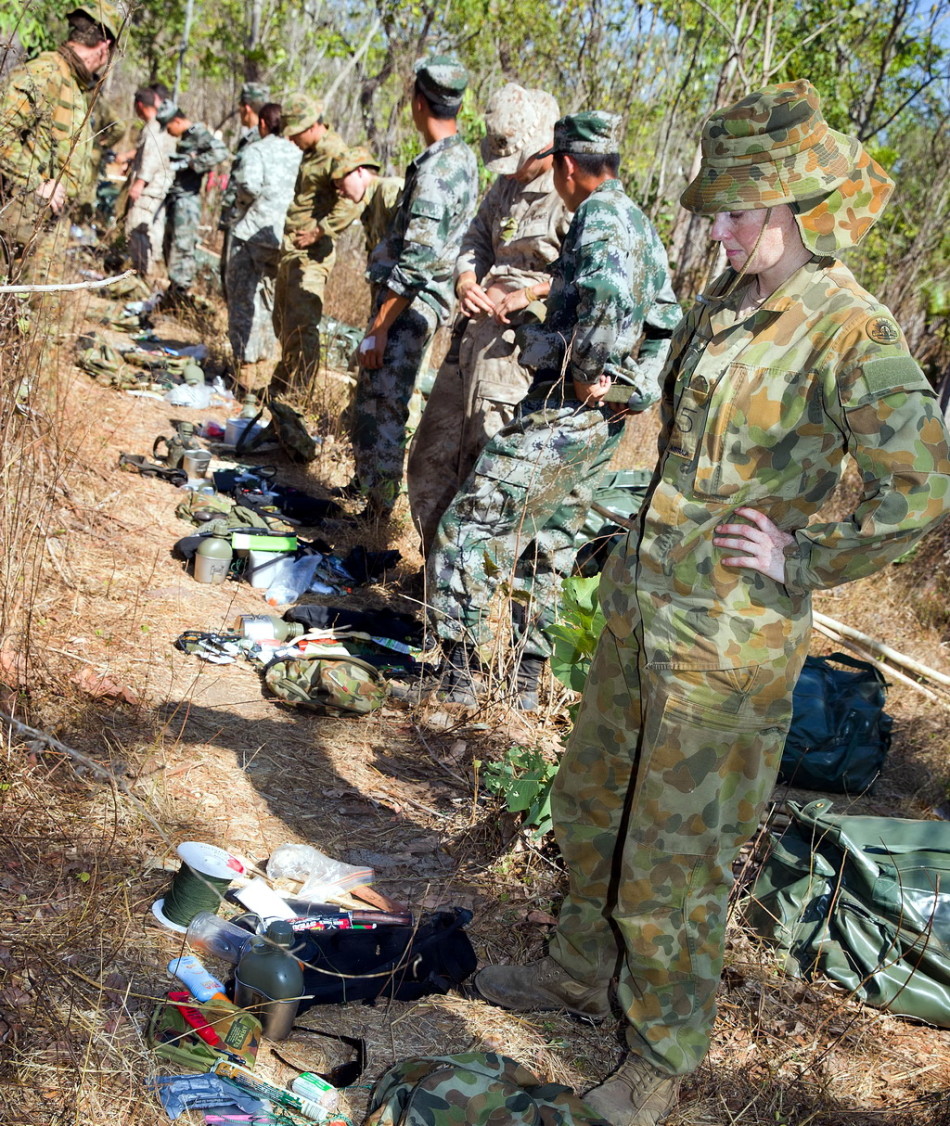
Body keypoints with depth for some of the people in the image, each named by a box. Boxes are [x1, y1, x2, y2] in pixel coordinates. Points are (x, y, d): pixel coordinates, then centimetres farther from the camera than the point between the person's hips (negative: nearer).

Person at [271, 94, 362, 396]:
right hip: (291, 248, 10)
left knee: (301, 324, -10)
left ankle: (298, 392, -4)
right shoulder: (311, 153, 17)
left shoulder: (336, 153, -13)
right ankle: (284, 381, 29)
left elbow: (350, 205, -25)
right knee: (283, 319, 17)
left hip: (310, 252, -10)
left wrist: (318, 232, -21)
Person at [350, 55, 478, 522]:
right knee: (372, 400, 20)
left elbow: (415, 260, -24)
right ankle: (372, 485, 32)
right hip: (424, 302, 10)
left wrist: (378, 326, -21)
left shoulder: (435, 170, -20)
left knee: (382, 408, -6)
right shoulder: (463, 157, 12)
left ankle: (377, 512, 0)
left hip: (409, 306, -10)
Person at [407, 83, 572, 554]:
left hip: (518, 344, -9)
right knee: (432, 454, 14)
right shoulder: (506, 184, 13)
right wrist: (466, 280, -1)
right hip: (473, 333, 9)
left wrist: (530, 293, -23)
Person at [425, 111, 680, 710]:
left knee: (469, 527, -7)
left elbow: (609, 296, -34)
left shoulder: (601, 216, -13)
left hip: (566, 411, -10)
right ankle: (527, 678, 25)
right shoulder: (641, 225, 18)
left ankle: (460, 677, -6)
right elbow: (668, 321, 25)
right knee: (548, 544, 17)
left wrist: (586, 374, -22)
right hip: (603, 419, 10)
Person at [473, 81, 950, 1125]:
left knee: (675, 852, 5)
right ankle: (582, 969, 45)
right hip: (640, 598, 8)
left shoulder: (853, 336, -19)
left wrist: (803, 560, -17)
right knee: (590, 801, 22)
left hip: (729, 635, -8)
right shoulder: (729, 295, 5)